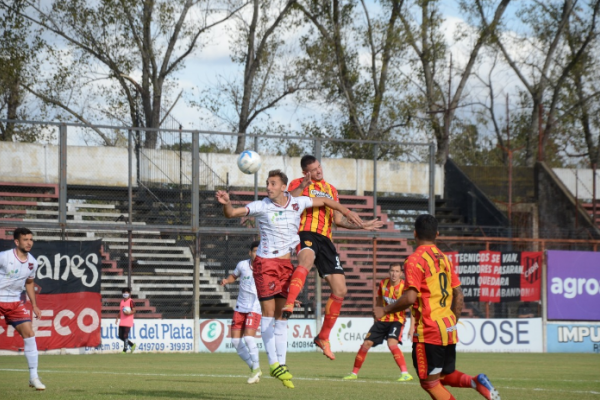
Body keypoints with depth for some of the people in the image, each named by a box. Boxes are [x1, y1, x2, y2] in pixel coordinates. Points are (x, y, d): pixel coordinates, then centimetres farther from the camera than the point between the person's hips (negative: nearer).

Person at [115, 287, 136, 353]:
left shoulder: (130, 301, -5)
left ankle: (125, 350, -5)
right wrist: (118, 318, 13)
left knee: (125, 336, -10)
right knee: (120, 336, 7)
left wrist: (129, 313, -25)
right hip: (121, 322, 8)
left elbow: (134, 311, -8)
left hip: (128, 322, -8)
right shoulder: (122, 301, 16)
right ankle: (132, 345, 21)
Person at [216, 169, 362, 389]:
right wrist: (226, 203, -36)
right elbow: (231, 214, -15)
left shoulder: (298, 203, 2)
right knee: (268, 311, -7)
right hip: (265, 263, -4)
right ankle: (273, 363, -4)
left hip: (286, 263, 4)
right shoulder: (261, 207, -9)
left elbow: (324, 201, 18)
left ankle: (281, 363, 9)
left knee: (282, 314, 6)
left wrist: (347, 212, 19)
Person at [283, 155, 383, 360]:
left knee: (340, 290, 1)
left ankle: (323, 337, 15)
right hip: (306, 233, -6)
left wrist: (361, 225, 22)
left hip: (325, 239, 6)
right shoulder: (298, 184, 7)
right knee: (306, 260, -42)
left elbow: (339, 220, 28)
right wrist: (302, 187, -21)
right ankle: (289, 305, -62)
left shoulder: (331, 189, 26)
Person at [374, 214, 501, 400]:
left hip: (428, 331, -8)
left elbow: (410, 298, -20)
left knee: (429, 382, 0)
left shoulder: (414, 260, -11)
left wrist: (384, 310, -7)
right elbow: (459, 296, 14)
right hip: (449, 330, 8)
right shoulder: (444, 258, 13)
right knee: (447, 376, 21)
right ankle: (476, 382, -6)